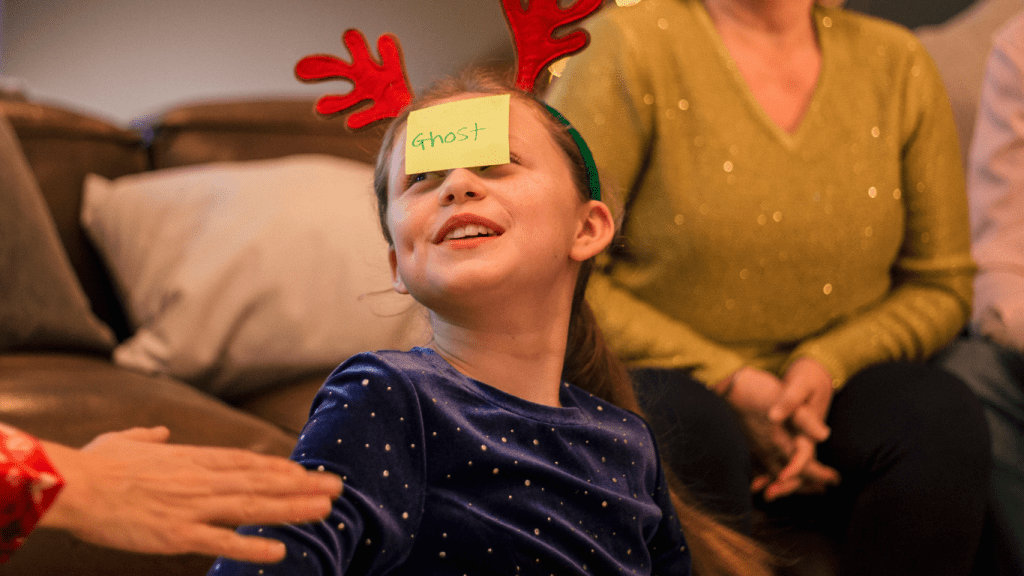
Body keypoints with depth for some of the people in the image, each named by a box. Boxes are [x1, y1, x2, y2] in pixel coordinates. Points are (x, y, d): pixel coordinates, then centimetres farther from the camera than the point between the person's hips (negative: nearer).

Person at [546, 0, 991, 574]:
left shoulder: (896, 63, 3)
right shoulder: (631, 46, -9)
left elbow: (942, 283, 8)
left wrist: (826, 364, -11)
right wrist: (727, 381, -18)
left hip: (825, 382, 4)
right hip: (660, 372, -3)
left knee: (947, 426, -26)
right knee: (691, 437, -36)